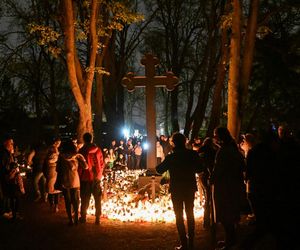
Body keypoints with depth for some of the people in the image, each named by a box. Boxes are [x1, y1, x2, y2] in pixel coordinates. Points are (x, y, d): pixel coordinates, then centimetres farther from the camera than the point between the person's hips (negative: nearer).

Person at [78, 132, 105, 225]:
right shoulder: (98, 150, -1)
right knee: (97, 198, 9)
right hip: (97, 177, 2)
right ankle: (98, 218, 10)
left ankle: (83, 217, 19)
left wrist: (79, 176, 4)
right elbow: (102, 164, 4)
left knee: (85, 198, 10)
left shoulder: (82, 151, -11)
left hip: (86, 178, -2)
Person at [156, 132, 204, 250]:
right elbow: (199, 169, 2)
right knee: (190, 214, 17)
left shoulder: (171, 157, -15)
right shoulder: (193, 154, -8)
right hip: (190, 188, 3)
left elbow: (159, 170, -6)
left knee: (179, 216, 5)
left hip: (176, 189, -3)